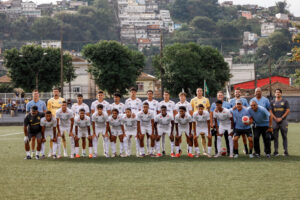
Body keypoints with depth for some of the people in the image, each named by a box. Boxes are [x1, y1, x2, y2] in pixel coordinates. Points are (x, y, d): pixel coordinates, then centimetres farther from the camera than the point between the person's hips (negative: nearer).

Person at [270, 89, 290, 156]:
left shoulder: (285, 101, 6)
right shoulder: (272, 102, 11)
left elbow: (287, 111, 0)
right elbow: (270, 112, 6)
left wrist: (281, 118, -9)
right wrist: (276, 118, -8)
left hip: (283, 120, -2)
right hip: (275, 121, 2)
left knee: (284, 136, -1)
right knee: (275, 137, 2)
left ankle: (285, 151, 1)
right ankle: (276, 151, 6)